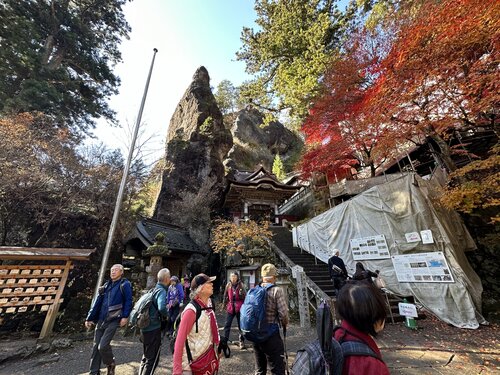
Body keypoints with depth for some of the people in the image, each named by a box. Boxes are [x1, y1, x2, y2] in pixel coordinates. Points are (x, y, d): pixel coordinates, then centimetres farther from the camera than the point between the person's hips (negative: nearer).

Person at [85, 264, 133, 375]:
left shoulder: (125, 284, -7)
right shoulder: (106, 285, 12)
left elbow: (128, 301, -12)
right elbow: (97, 302, 15)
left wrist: (125, 316, -19)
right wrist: (89, 318, 12)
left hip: (113, 320, -6)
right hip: (101, 320, 6)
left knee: (103, 346, -10)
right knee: (96, 347, 9)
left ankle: (111, 364, 18)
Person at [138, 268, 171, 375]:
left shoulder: (154, 289, 8)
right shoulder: (162, 291, -20)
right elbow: (162, 308, -35)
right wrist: (167, 314, -16)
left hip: (145, 328, 9)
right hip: (154, 329, -9)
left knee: (146, 357, 25)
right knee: (152, 359, 6)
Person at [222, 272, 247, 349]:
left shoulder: (241, 285, -10)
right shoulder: (228, 285, 0)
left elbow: (245, 297, -7)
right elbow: (225, 296, 12)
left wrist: (241, 293, -26)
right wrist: (224, 305, 18)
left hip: (239, 308, -2)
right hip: (230, 307, 3)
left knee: (240, 325, 11)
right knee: (227, 325, 7)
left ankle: (242, 341, 26)